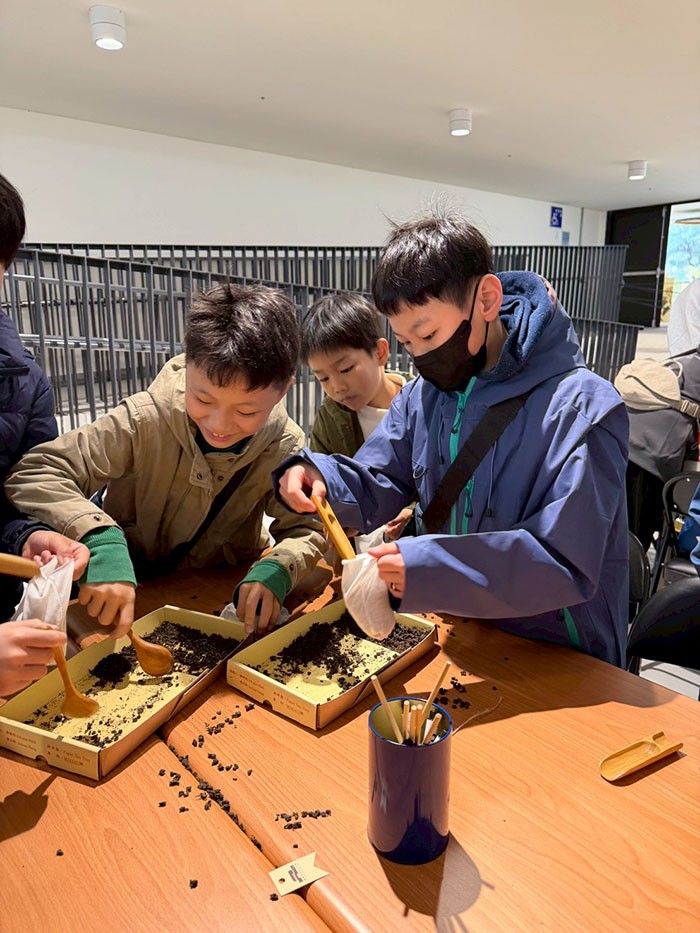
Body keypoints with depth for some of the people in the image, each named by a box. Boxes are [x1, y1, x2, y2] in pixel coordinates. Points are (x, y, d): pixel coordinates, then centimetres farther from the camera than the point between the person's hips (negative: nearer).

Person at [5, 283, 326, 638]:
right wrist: (101, 541, -41)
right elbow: (34, 473, -24)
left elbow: (305, 530, -10)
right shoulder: (146, 420, -25)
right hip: (131, 596, -1)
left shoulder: (284, 447, -18)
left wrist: (274, 571, -33)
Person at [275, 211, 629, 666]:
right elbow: (376, 491, 7)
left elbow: (569, 565, -23)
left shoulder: (580, 410, -19)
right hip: (454, 632, 5)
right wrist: (316, 475, -14)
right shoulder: (424, 395, 2)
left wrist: (430, 567, -32)